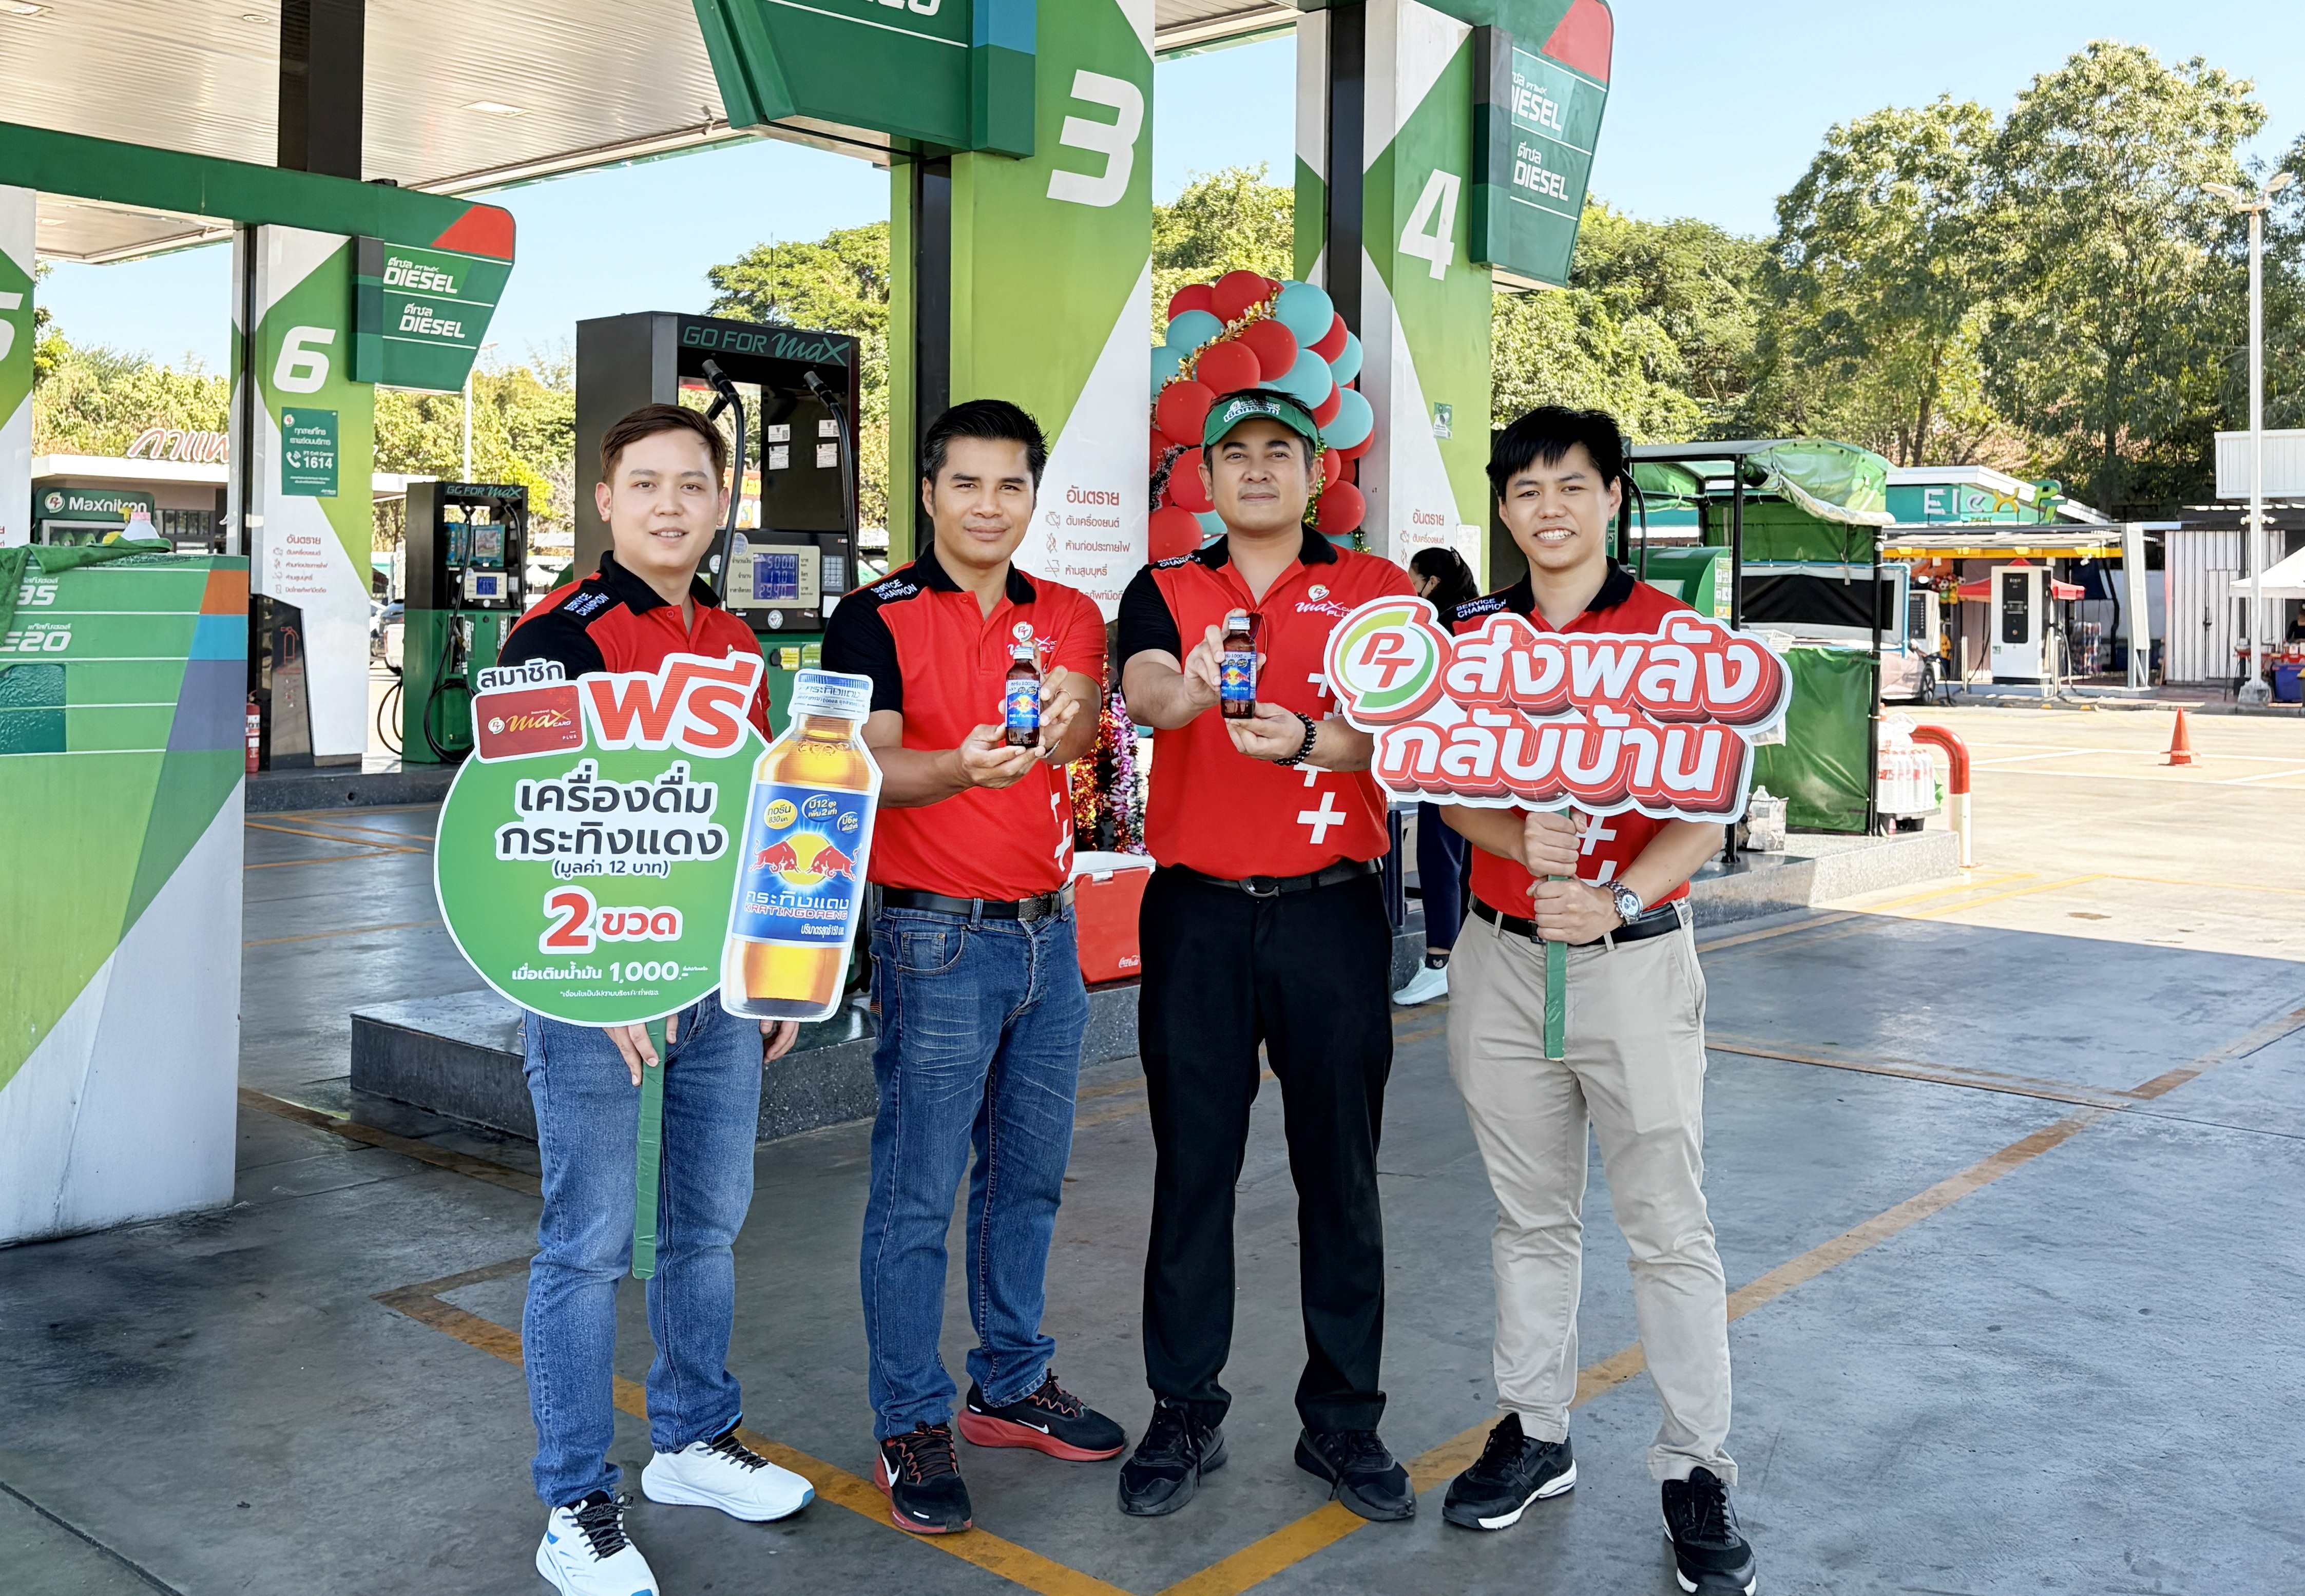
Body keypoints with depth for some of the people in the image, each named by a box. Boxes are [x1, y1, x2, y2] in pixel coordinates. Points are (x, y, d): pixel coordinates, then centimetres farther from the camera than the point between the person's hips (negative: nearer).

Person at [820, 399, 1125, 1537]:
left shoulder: (1068, 616, 9)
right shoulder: (876, 618, -6)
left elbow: (1076, 734, -4)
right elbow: (870, 766, -18)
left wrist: (1066, 716, -28)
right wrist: (959, 769, -39)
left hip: (1048, 930, 5)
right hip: (937, 938, -5)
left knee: (1028, 1176, 15)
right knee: (917, 1194, 1)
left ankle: (1012, 1386, 31)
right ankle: (912, 1425, 14)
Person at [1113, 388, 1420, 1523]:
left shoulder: (1374, 589, 6)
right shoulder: (1165, 591, 7)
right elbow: (1143, 692, -14)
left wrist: (1307, 739, -27)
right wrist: (1194, 689, -38)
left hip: (1332, 910, 0)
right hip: (1196, 915, 1)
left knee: (1339, 1170, 7)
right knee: (1192, 1167, 7)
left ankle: (1343, 1419, 22)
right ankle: (1184, 1414, 21)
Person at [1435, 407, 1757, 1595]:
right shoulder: (1473, 632, 6)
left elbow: (1704, 812, -6)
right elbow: (1451, 790, 3)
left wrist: (1617, 898, -22)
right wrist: (1520, 840, -18)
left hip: (1635, 956, -3)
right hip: (1500, 953, 3)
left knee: (1667, 1226, 2)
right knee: (1528, 1216, 14)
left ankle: (1695, 1470, 14)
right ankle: (1534, 1431, 28)